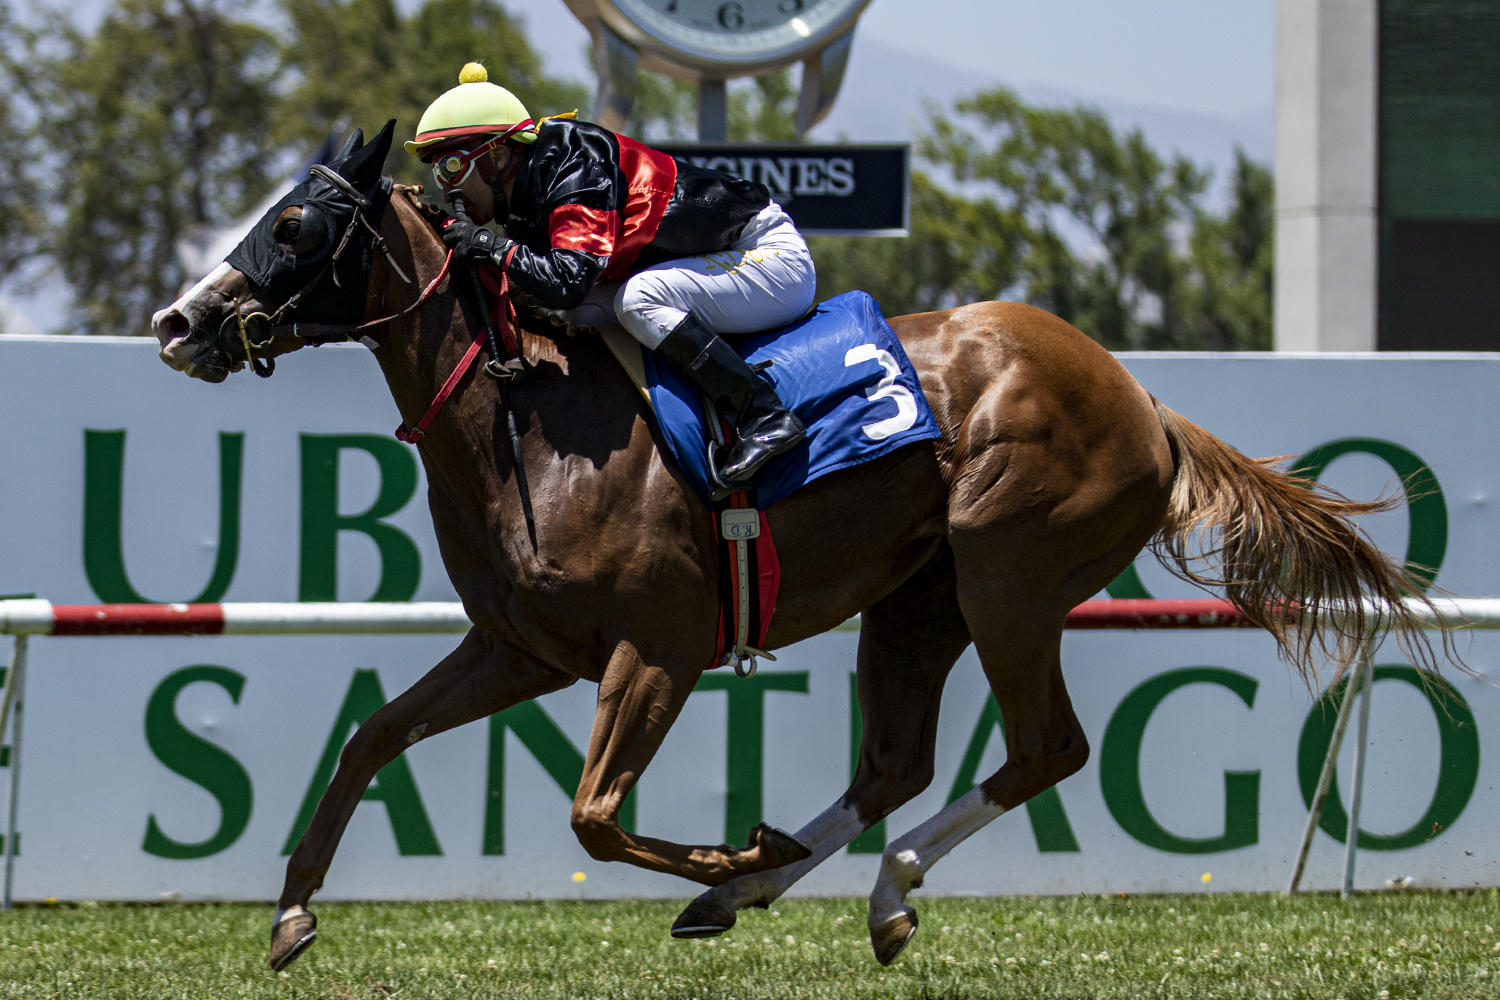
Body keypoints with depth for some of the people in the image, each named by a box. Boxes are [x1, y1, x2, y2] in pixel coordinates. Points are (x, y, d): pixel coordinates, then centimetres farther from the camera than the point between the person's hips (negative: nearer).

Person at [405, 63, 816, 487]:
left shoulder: (577, 172, -22)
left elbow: (568, 283, -34)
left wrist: (492, 246, -23)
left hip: (772, 254, -10)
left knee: (637, 299, -27)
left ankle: (767, 416, -28)